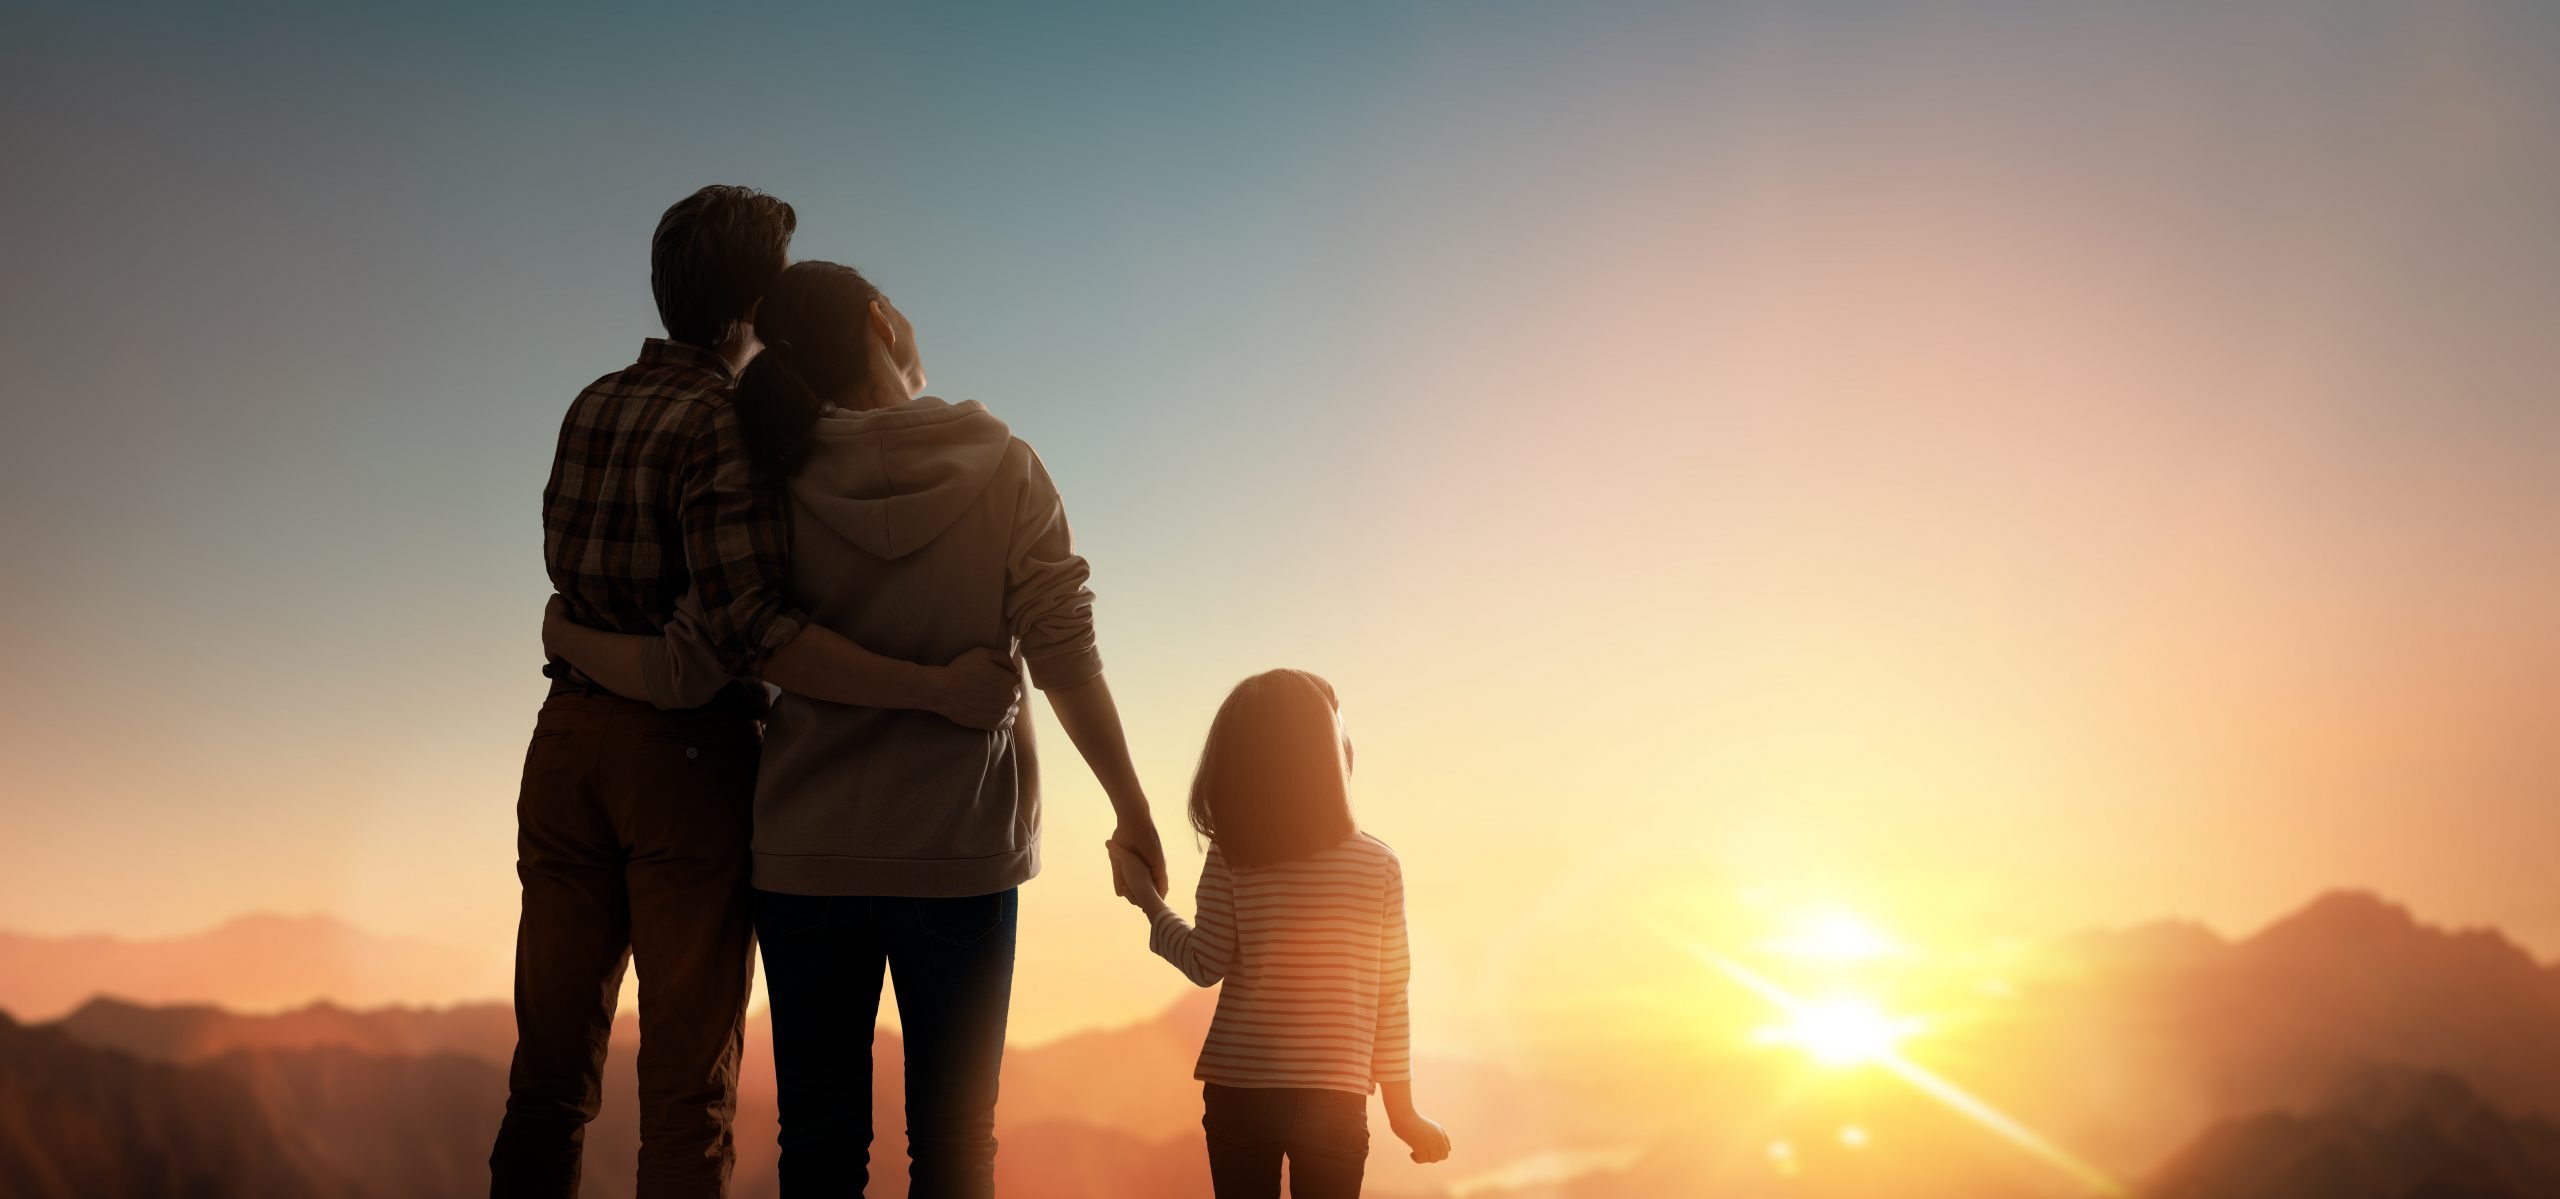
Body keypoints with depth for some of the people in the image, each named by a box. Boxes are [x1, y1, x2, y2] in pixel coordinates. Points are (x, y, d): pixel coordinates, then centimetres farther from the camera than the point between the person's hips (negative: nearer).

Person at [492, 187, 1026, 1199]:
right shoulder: (723, 427, -16)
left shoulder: (594, 406, 8)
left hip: (569, 736, 7)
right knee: (689, 1081, 4)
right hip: (686, 754, -7)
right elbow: (750, 632, -27)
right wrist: (941, 690, -28)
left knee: (551, 1066, 13)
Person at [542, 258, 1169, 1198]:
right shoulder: (1003, 468, -6)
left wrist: (567, 635, 13)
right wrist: (1134, 813, 0)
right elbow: (1065, 658, -9)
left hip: (808, 858, 1)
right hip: (962, 855, -1)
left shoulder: (782, 490, -4)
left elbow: (684, 675, -6)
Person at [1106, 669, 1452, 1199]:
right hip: (1335, 1099, -1)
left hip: (1238, 1092, 1)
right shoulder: (1380, 864, -5)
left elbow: (1207, 965, -4)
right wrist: (1401, 1106, 8)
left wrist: (1147, 897, 10)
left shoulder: (1229, 860, -7)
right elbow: (1389, 999, -2)